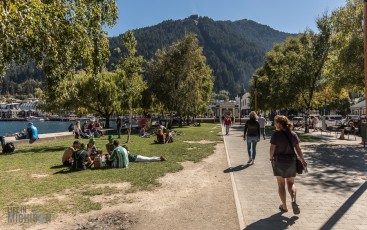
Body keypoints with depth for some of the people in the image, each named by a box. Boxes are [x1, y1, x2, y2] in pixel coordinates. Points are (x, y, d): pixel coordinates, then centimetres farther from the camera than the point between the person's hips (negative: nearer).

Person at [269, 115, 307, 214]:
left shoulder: (276, 134, -15)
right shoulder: (293, 134, -1)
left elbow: (272, 148, -13)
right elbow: (298, 148, 1)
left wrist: (271, 158, 5)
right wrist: (303, 160, 11)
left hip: (278, 161, -3)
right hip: (291, 161, 4)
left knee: (281, 184, 10)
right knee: (291, 183, 18)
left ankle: (284, 206, 17)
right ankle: (294, 201, -4)